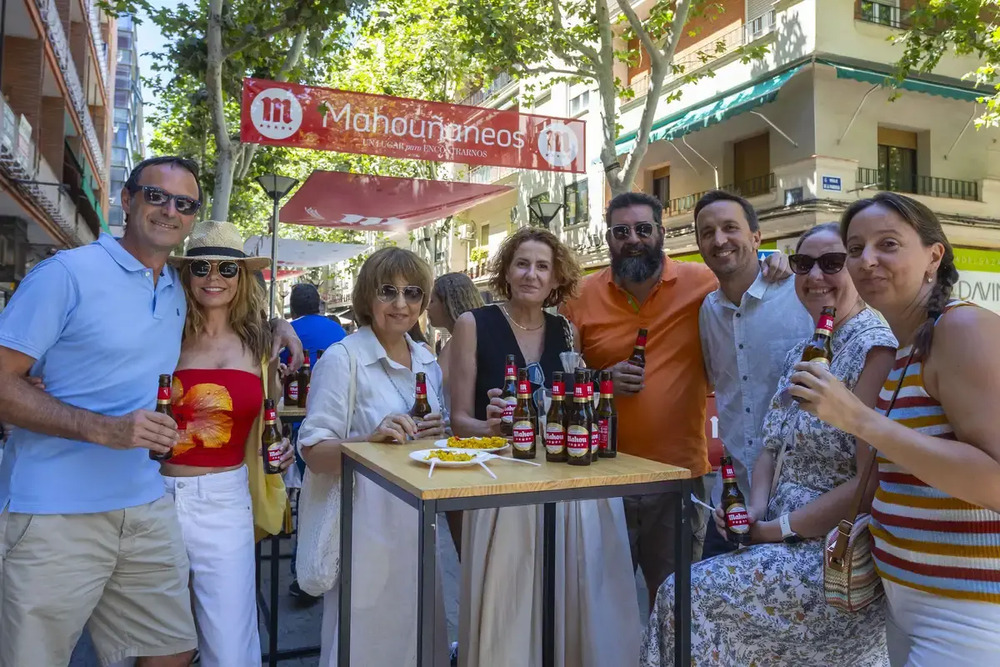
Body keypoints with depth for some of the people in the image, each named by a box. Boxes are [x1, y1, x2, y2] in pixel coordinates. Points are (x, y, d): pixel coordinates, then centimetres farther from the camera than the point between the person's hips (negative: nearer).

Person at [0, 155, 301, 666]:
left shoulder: (179, 291, 11)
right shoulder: (67, 274, -8)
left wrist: (275, 327, 13)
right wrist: (104, 429, -23)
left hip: (145, 506, 6)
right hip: (54, 513, -6)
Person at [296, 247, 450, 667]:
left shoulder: (428, 362, 8)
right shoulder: (342, 358, -12)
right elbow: (314, 454, -16)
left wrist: (435, 435, -4)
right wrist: (372, 441, -31)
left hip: (418, 522, 6)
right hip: (366, 525, -6)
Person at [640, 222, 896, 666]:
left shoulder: (876, 347, -15)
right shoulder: (799, 355, 11)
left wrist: (779, 528, -15)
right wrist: (754, 510, -5)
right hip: (789, 543, 7)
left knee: (684, 596, -13)